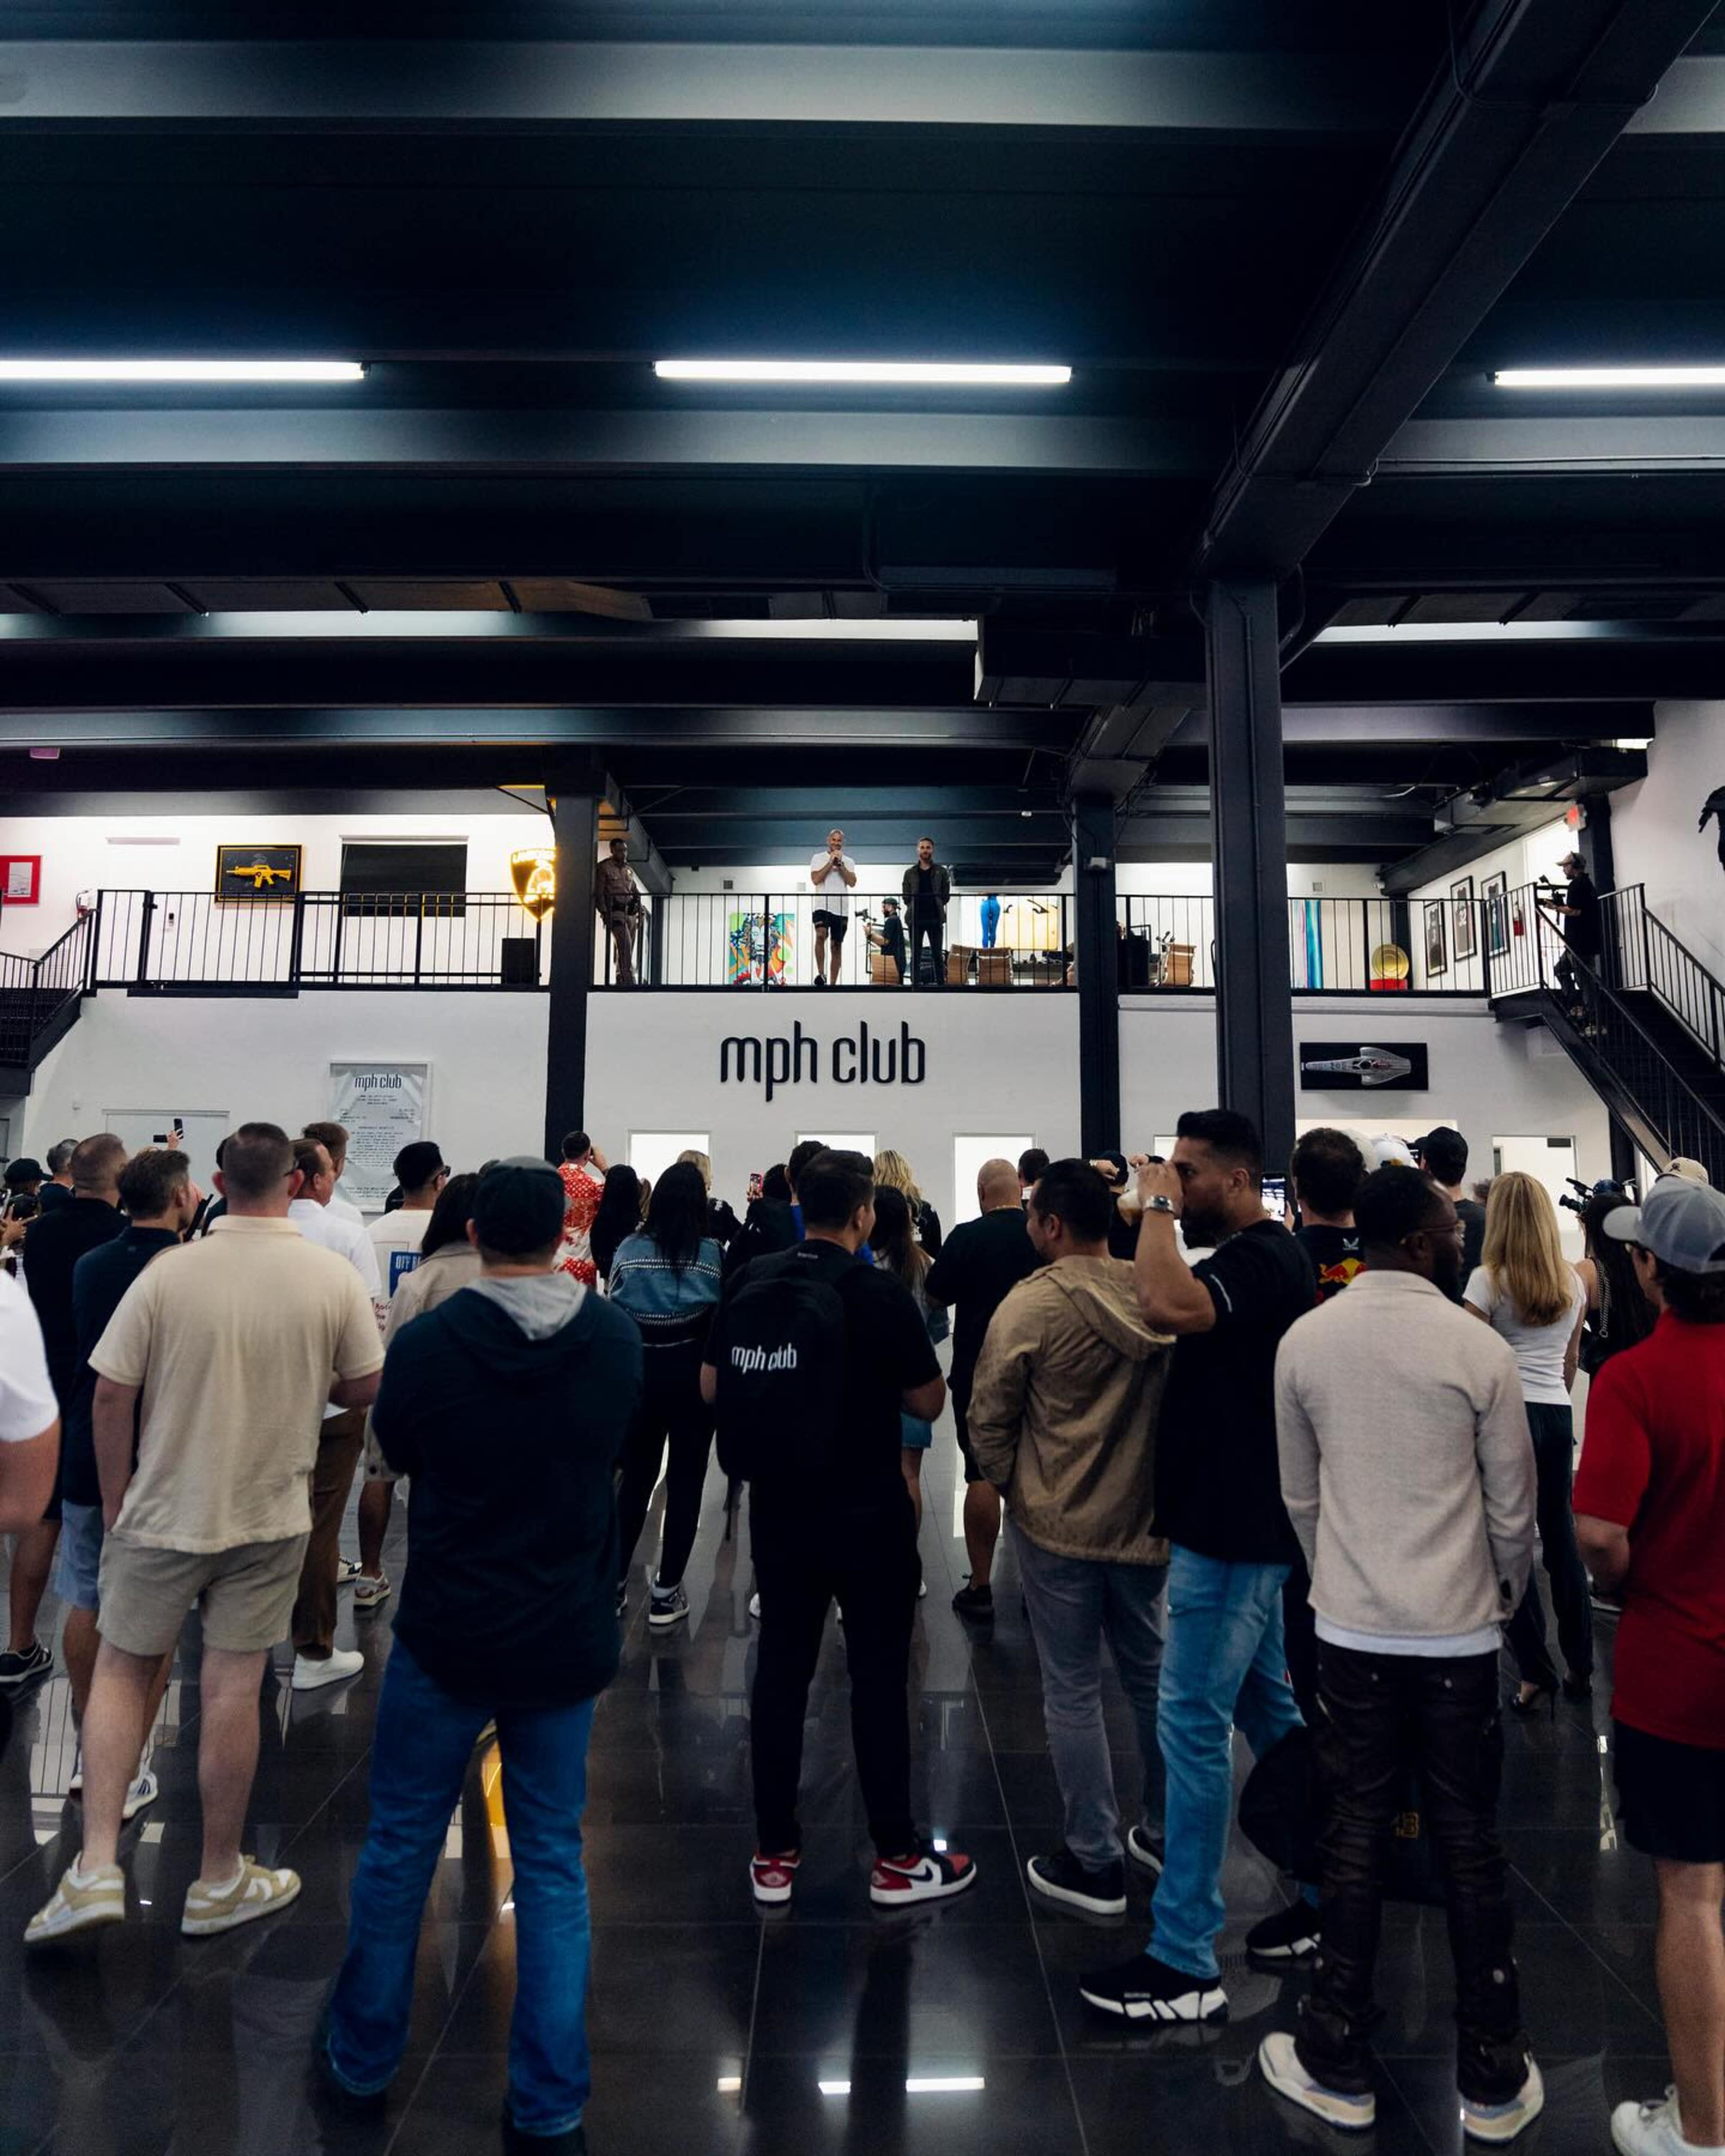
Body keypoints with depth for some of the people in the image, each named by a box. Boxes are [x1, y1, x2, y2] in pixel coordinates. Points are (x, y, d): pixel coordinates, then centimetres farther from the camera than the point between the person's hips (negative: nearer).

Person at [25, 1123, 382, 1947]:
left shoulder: (168, 1272, -13)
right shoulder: (335, 1278, -12)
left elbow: (110, 1398, -9)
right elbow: (365, 1390, -3)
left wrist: (115, 1504, 6)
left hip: (162, 1512, 0)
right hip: (268, 1518, 0)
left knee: (119, 1672, 20)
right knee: (231, 1691, 11)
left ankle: (96, 1866, 17)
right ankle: (219, 1882, 27)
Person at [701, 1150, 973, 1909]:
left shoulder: (749, 1282, -3)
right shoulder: (878, 1292, -17)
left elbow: (711, 1388, 5)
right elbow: (929, 1402, -9)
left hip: (777, 1505, 5)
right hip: (865, 1512, -4)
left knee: (781, 1667, 14)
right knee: (878, 1676, 8)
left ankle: (774, 1854, 26)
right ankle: (897, 1859, 22)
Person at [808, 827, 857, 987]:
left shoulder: (848, 862, 13)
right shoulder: (818, 858, 7)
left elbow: (852, 883, -2)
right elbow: (816, 879, -8)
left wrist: (840, 864, -6)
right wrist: (831, 862, -7)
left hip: (842, 909, 3)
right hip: (823, 906, -3)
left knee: (837, 945, 4)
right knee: (821, 935, -27)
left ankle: (833, 983, 8)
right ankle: (821, 973, -23)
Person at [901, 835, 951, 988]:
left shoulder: (941, 872, 8)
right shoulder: (910, 873, 10)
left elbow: (946, 896, 7)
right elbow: (906, 897, 9)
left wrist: (937, 908, -2)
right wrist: (914, 908, -2)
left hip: (935, 918, -1)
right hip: (916, 918, 1)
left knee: (938, 955, -1)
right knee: (916, 955, 1)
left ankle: (941, 984, 1)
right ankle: (915, 984, 3)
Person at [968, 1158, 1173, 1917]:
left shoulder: (1030, 1305, -19)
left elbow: (989, 1418, -12)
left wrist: (1011, 1486, 5)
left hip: (1057, 1523, -5)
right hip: (1144, 1516, 5)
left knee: (1073, 1691, 10)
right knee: (1151, 1674, 21)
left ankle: (1095, 1863, 22)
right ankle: (1167, 1834, 37)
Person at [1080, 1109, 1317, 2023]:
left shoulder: (1265, 1258, -20)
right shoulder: (1251, 1255, 10)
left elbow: (1169, 1307, -40)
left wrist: (1158, 1204, -27)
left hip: (1230, 1534, -10)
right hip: (1237, 1526, 10)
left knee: (1194, 1724, -2)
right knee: (1268, 1711, 20)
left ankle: (1184, 1963, 10)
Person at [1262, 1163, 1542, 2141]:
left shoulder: (1304, 1343, -6)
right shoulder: (1480, 1353, -13)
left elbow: (1300, 1495, 2)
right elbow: (1514, 1509, -3)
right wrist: (1505, 1599, 15)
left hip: (1351, 1629, 2)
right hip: (1459, 1632, -1)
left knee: (1356, 1837, 13)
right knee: (1471, 1844, 13)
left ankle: (1338, 2066, 26)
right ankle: (1495, 2081, 30)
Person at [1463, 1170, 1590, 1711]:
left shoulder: (1488, 1281, -10)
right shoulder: (1573, 1283, 7)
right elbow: (1572, 1360, 17)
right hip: (1558, 1415, 5)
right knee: (1560, 1534, 16)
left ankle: (1536, 1671, 7)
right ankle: (1580, 1664, 25)